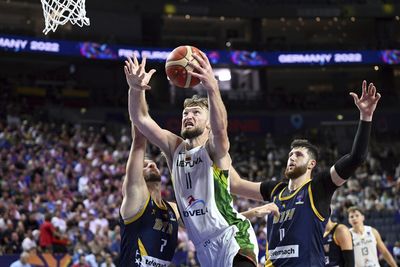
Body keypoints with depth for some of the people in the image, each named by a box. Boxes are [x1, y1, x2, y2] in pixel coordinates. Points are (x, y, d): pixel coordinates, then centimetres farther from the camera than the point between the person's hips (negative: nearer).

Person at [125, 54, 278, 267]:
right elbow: (140, 119, -1)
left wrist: (212, 88, -50)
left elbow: (220, 128, -32)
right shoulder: (174, 148, 9)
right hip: (204, 246, 7)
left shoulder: (214, 149, -7)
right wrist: (136, 89, -23)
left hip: (232, 238, -7)